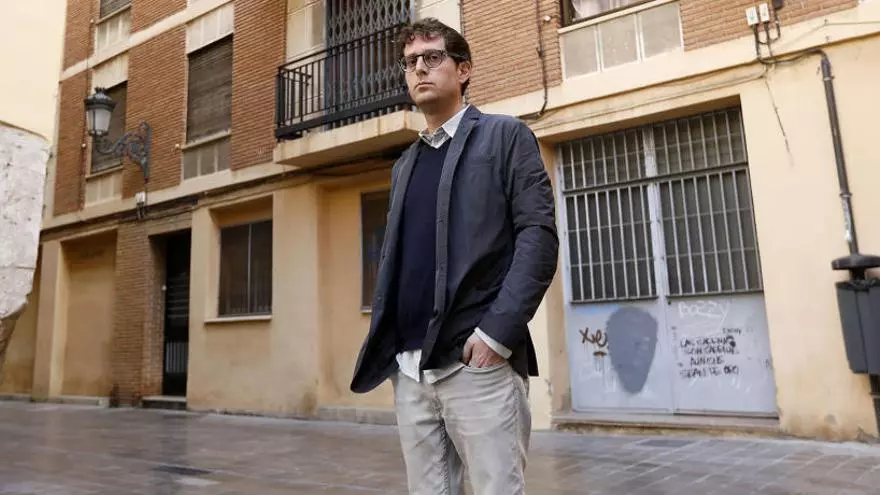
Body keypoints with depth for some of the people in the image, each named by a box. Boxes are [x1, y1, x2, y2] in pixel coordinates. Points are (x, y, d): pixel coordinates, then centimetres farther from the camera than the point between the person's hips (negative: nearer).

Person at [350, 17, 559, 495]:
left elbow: (539, 234, -7)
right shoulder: (405, 164, 21)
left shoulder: (505, 135, 4)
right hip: (410, 368, 6)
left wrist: (498, 332, -16)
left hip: (479, 361, -5)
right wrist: (384, 343, 7)